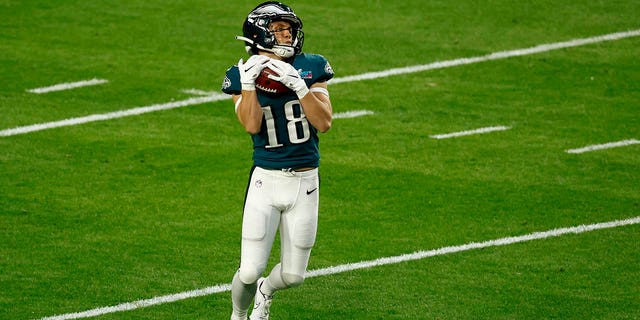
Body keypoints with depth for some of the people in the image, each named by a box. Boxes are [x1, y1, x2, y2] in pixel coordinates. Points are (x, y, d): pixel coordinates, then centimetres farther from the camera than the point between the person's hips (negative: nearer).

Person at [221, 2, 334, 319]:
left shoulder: (310, 68, 0)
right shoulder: (244, 74, -3)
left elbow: (324, 122, -10)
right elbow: (252, 125, -16)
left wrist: (298, 85, -20)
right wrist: (248, 82, -22)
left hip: (305, 183, 2)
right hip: (266, 181, -2)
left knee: (292, 275, 7)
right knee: (250, 272, -7)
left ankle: (266, 291, 44)